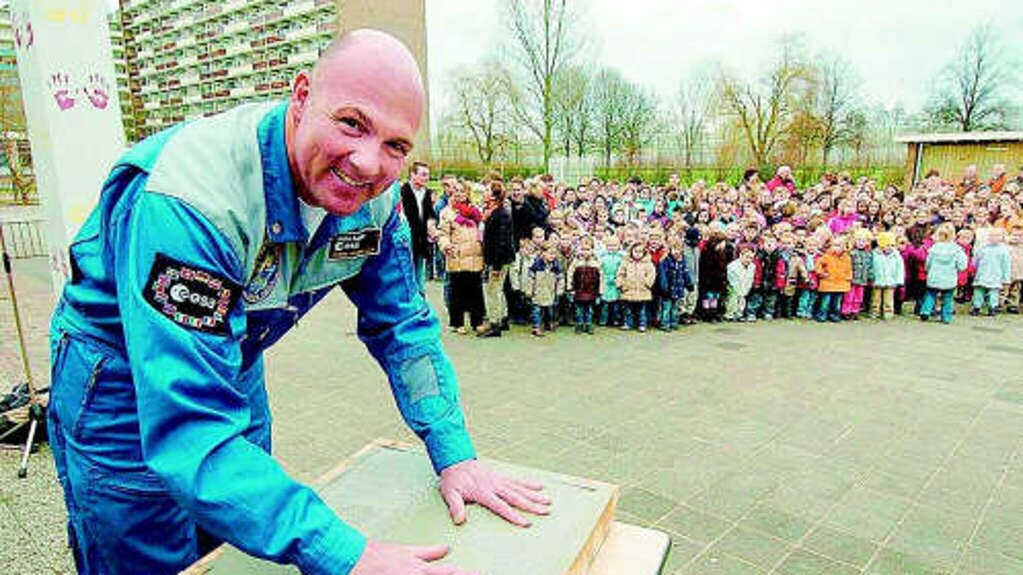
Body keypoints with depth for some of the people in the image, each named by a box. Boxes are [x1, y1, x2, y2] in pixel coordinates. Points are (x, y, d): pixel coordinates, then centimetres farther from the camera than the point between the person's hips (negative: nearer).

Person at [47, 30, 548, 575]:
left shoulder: (373, 199, -17)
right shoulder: (192, 200, -38)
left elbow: (402, 326, -6)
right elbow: (190, 426, -42)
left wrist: (455, 455, -12)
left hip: (236, 368, 6)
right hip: (122, 377, -5)